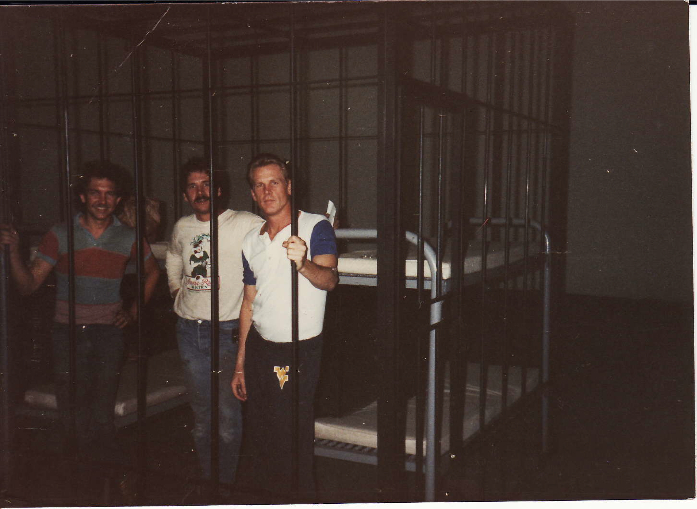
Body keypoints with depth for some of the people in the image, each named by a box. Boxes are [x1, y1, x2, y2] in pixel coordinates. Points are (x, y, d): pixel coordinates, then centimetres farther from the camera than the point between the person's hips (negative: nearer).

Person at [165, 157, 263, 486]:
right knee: (200, 413, 14)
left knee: (228, 414, -4)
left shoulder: (244, 224, -6)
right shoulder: (182, 228, 11)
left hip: (228, 331, -5)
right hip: (188, 330, 5)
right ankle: (206, 480, 28)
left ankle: (226, 482, 13)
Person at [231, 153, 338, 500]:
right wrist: (240, 365, 15)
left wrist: (303, 263, -44)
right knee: (258, 434, 14)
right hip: (258, 348, 6)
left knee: (293, 442, -1)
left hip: (298, 353, -5)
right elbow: (250, 302, 15)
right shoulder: (252, 241, 11)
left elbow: (329, 280, -22)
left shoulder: (316, 227, -6)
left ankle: (301, 499, 19)